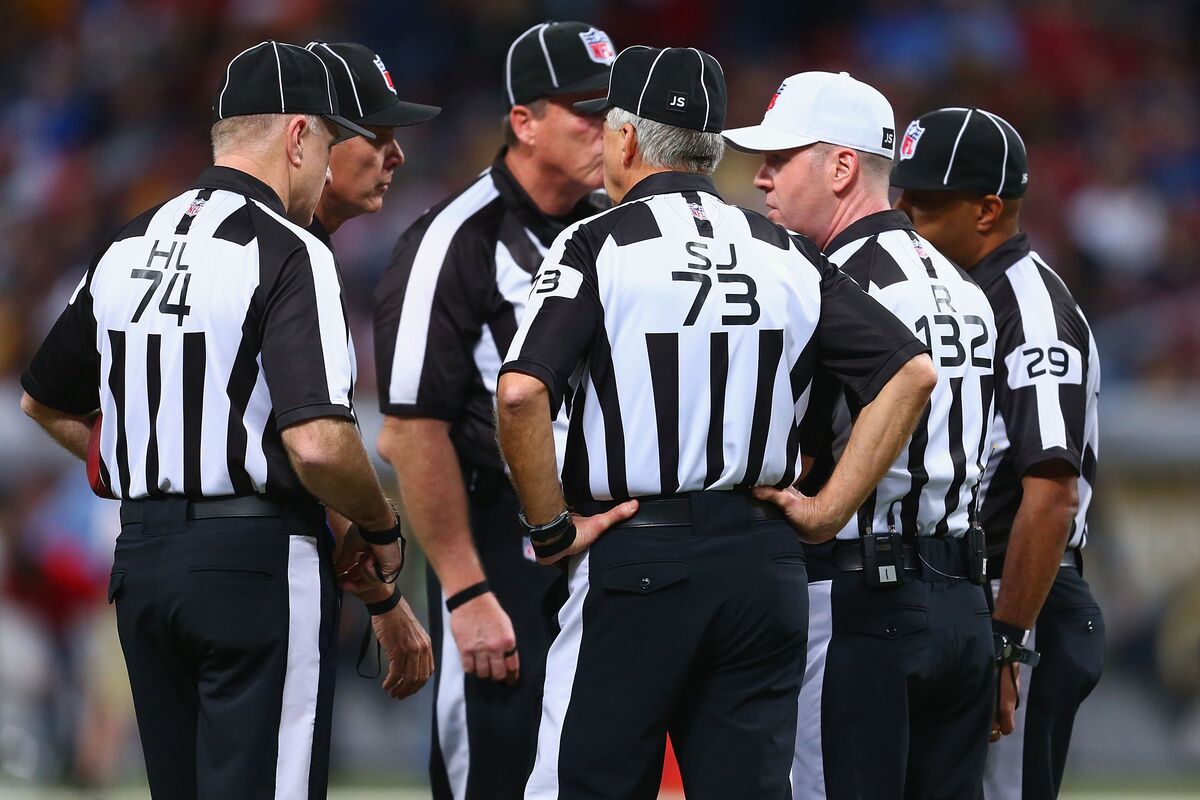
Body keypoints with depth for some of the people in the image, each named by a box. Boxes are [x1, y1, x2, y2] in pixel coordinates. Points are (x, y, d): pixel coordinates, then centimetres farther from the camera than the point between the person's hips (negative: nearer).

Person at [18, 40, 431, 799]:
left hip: (142, 561, 7)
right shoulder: (287, 253, -12)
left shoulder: (125, 251, 12)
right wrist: (382, 530, -5)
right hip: (262, 564, -7)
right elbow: (317, 444, -23)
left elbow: (45, 401, 26)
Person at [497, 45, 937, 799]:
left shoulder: (598, 243, -4)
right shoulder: (786, 255, 9)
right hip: (764, 564, 5)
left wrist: (551, 529, -7)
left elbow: (522, 391, -18)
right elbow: (912, 370, 5)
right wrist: (831, 508, 5)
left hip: (633, 560, -5)